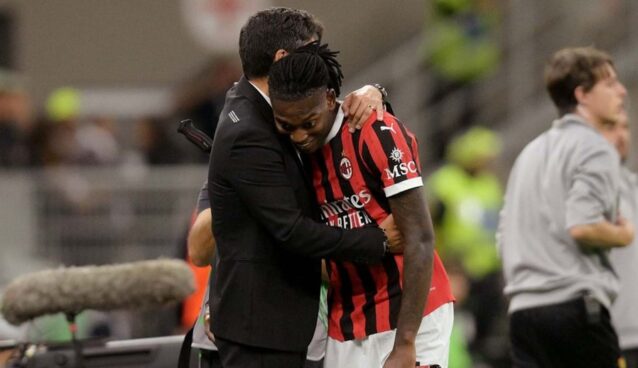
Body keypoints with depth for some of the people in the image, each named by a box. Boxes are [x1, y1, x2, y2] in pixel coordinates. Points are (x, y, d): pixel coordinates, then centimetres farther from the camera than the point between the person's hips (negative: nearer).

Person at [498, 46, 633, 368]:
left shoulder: (531, 152, 21)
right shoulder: (594, 148, -6)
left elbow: (506, 235, 23)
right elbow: (583, 226, -19)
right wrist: (624, 235, -2)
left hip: (523, 308, 7)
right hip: (575, 304, -7)